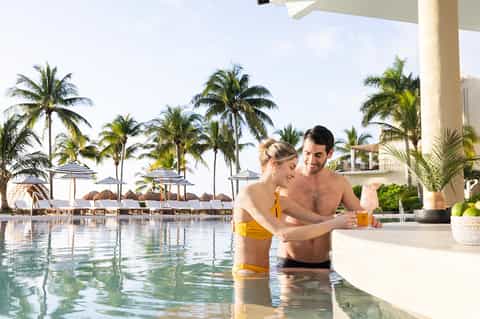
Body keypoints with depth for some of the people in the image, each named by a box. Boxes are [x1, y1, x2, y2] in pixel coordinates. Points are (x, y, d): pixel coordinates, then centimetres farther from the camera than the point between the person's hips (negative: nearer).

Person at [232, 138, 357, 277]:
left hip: (263, 274, 8)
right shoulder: (249, 193, -16)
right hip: (247, 275, -8)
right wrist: (334, 224, -24)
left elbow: (319, 219, 6)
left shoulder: (278, 199, 10)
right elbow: (283, 234, -25)